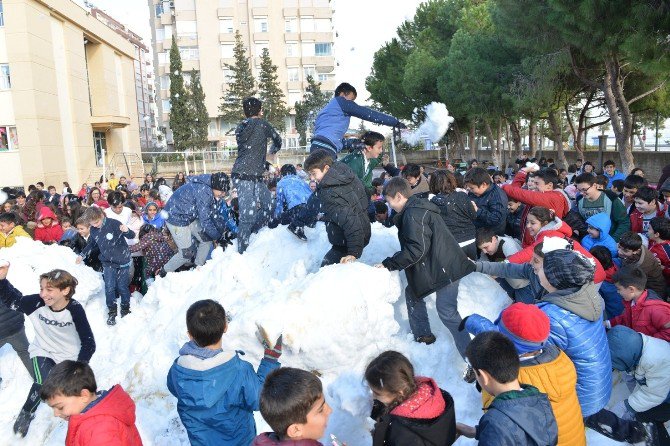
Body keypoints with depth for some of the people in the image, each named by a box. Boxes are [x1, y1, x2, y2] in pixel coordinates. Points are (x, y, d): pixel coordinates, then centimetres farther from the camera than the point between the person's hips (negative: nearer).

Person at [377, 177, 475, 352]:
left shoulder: (413, 214, -18)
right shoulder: (418, 208, 15)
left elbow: (417, 250, -25)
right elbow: (413, 246, 20)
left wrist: (388, 264, -18)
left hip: (445, 268, -11)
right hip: (433, 265, 11)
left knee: (446, 312, -9)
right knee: (413, 293, 19)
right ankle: (422, 335, 32)